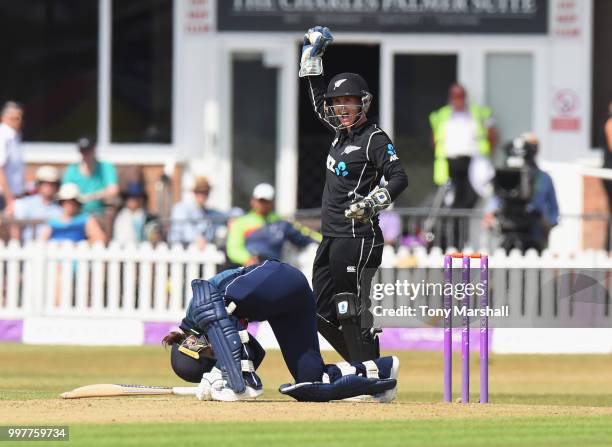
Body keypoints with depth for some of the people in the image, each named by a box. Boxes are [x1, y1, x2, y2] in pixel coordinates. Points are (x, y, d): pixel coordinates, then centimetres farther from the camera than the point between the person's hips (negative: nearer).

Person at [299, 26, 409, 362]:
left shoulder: (374, 138, -8)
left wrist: (371, 203, -30)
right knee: (323, 314, 11)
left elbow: (398, 178, -17)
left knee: (358, 314, -11)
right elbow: (318, 100, 30)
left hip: (358, 239, -9)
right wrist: (311, 54, 29)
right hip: (330, 238, 9)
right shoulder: (341, 130, 15)